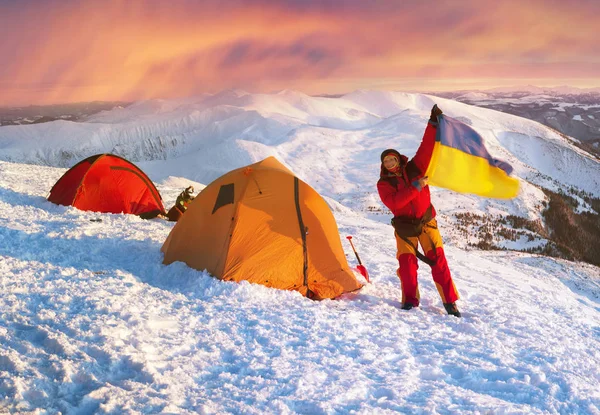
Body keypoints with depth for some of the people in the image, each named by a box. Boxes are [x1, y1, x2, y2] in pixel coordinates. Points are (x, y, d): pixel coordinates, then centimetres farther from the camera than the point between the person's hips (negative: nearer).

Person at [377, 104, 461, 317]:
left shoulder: (414, 169, -1)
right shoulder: (383, 184, -6)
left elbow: (426, 148, -11)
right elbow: (393, 203, -23)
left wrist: (433, 124, -19)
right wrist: (414, 187, -28)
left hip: (426, 222, 1)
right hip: (404, 226, 0)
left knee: (437, 259, -5)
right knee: (407, 261, -9)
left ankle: (449, 300, 0)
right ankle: (410, 298, 7)